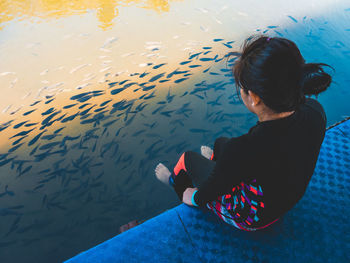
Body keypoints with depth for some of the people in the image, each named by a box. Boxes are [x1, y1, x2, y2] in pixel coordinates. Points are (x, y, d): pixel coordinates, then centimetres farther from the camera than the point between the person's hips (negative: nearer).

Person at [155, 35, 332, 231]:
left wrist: (194, 198, -1)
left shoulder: (242, 150, -43)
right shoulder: (315, 111, -22)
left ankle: (174, 180, 53)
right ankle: (215, 161, 60)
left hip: (249, 219, -5)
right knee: (220, 142, 23)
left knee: (188, 157, 16)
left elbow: (203, 196, -24)